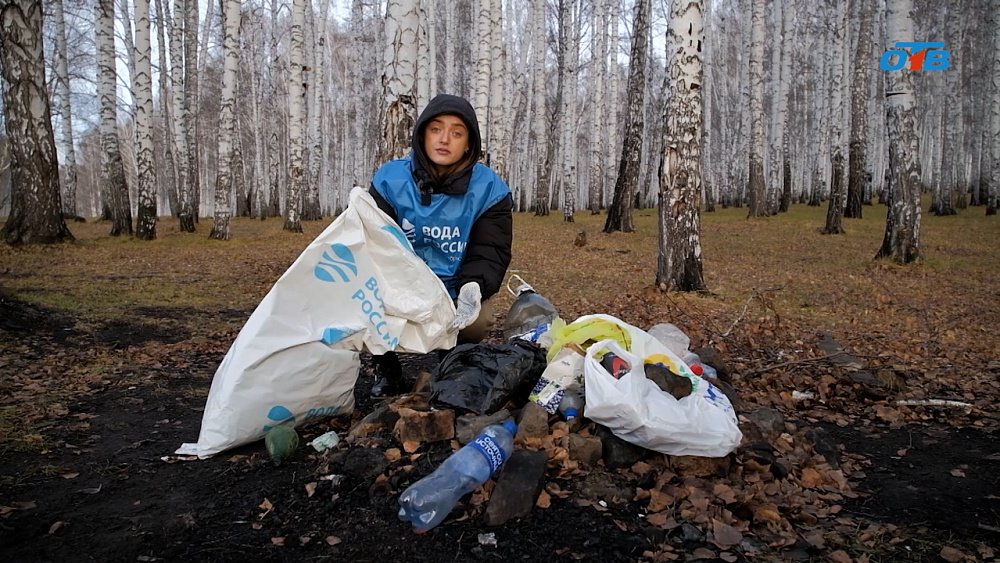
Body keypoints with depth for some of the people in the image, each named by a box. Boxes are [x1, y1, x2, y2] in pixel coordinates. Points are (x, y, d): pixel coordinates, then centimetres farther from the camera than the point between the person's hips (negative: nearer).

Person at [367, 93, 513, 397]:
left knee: (479, 322, -31)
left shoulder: (489, 189, -8)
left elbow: (490, 253, -10)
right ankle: (386, 368, 5)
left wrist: (473, 288, -32)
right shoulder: (390, 180, -7)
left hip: (457, 293, 0)